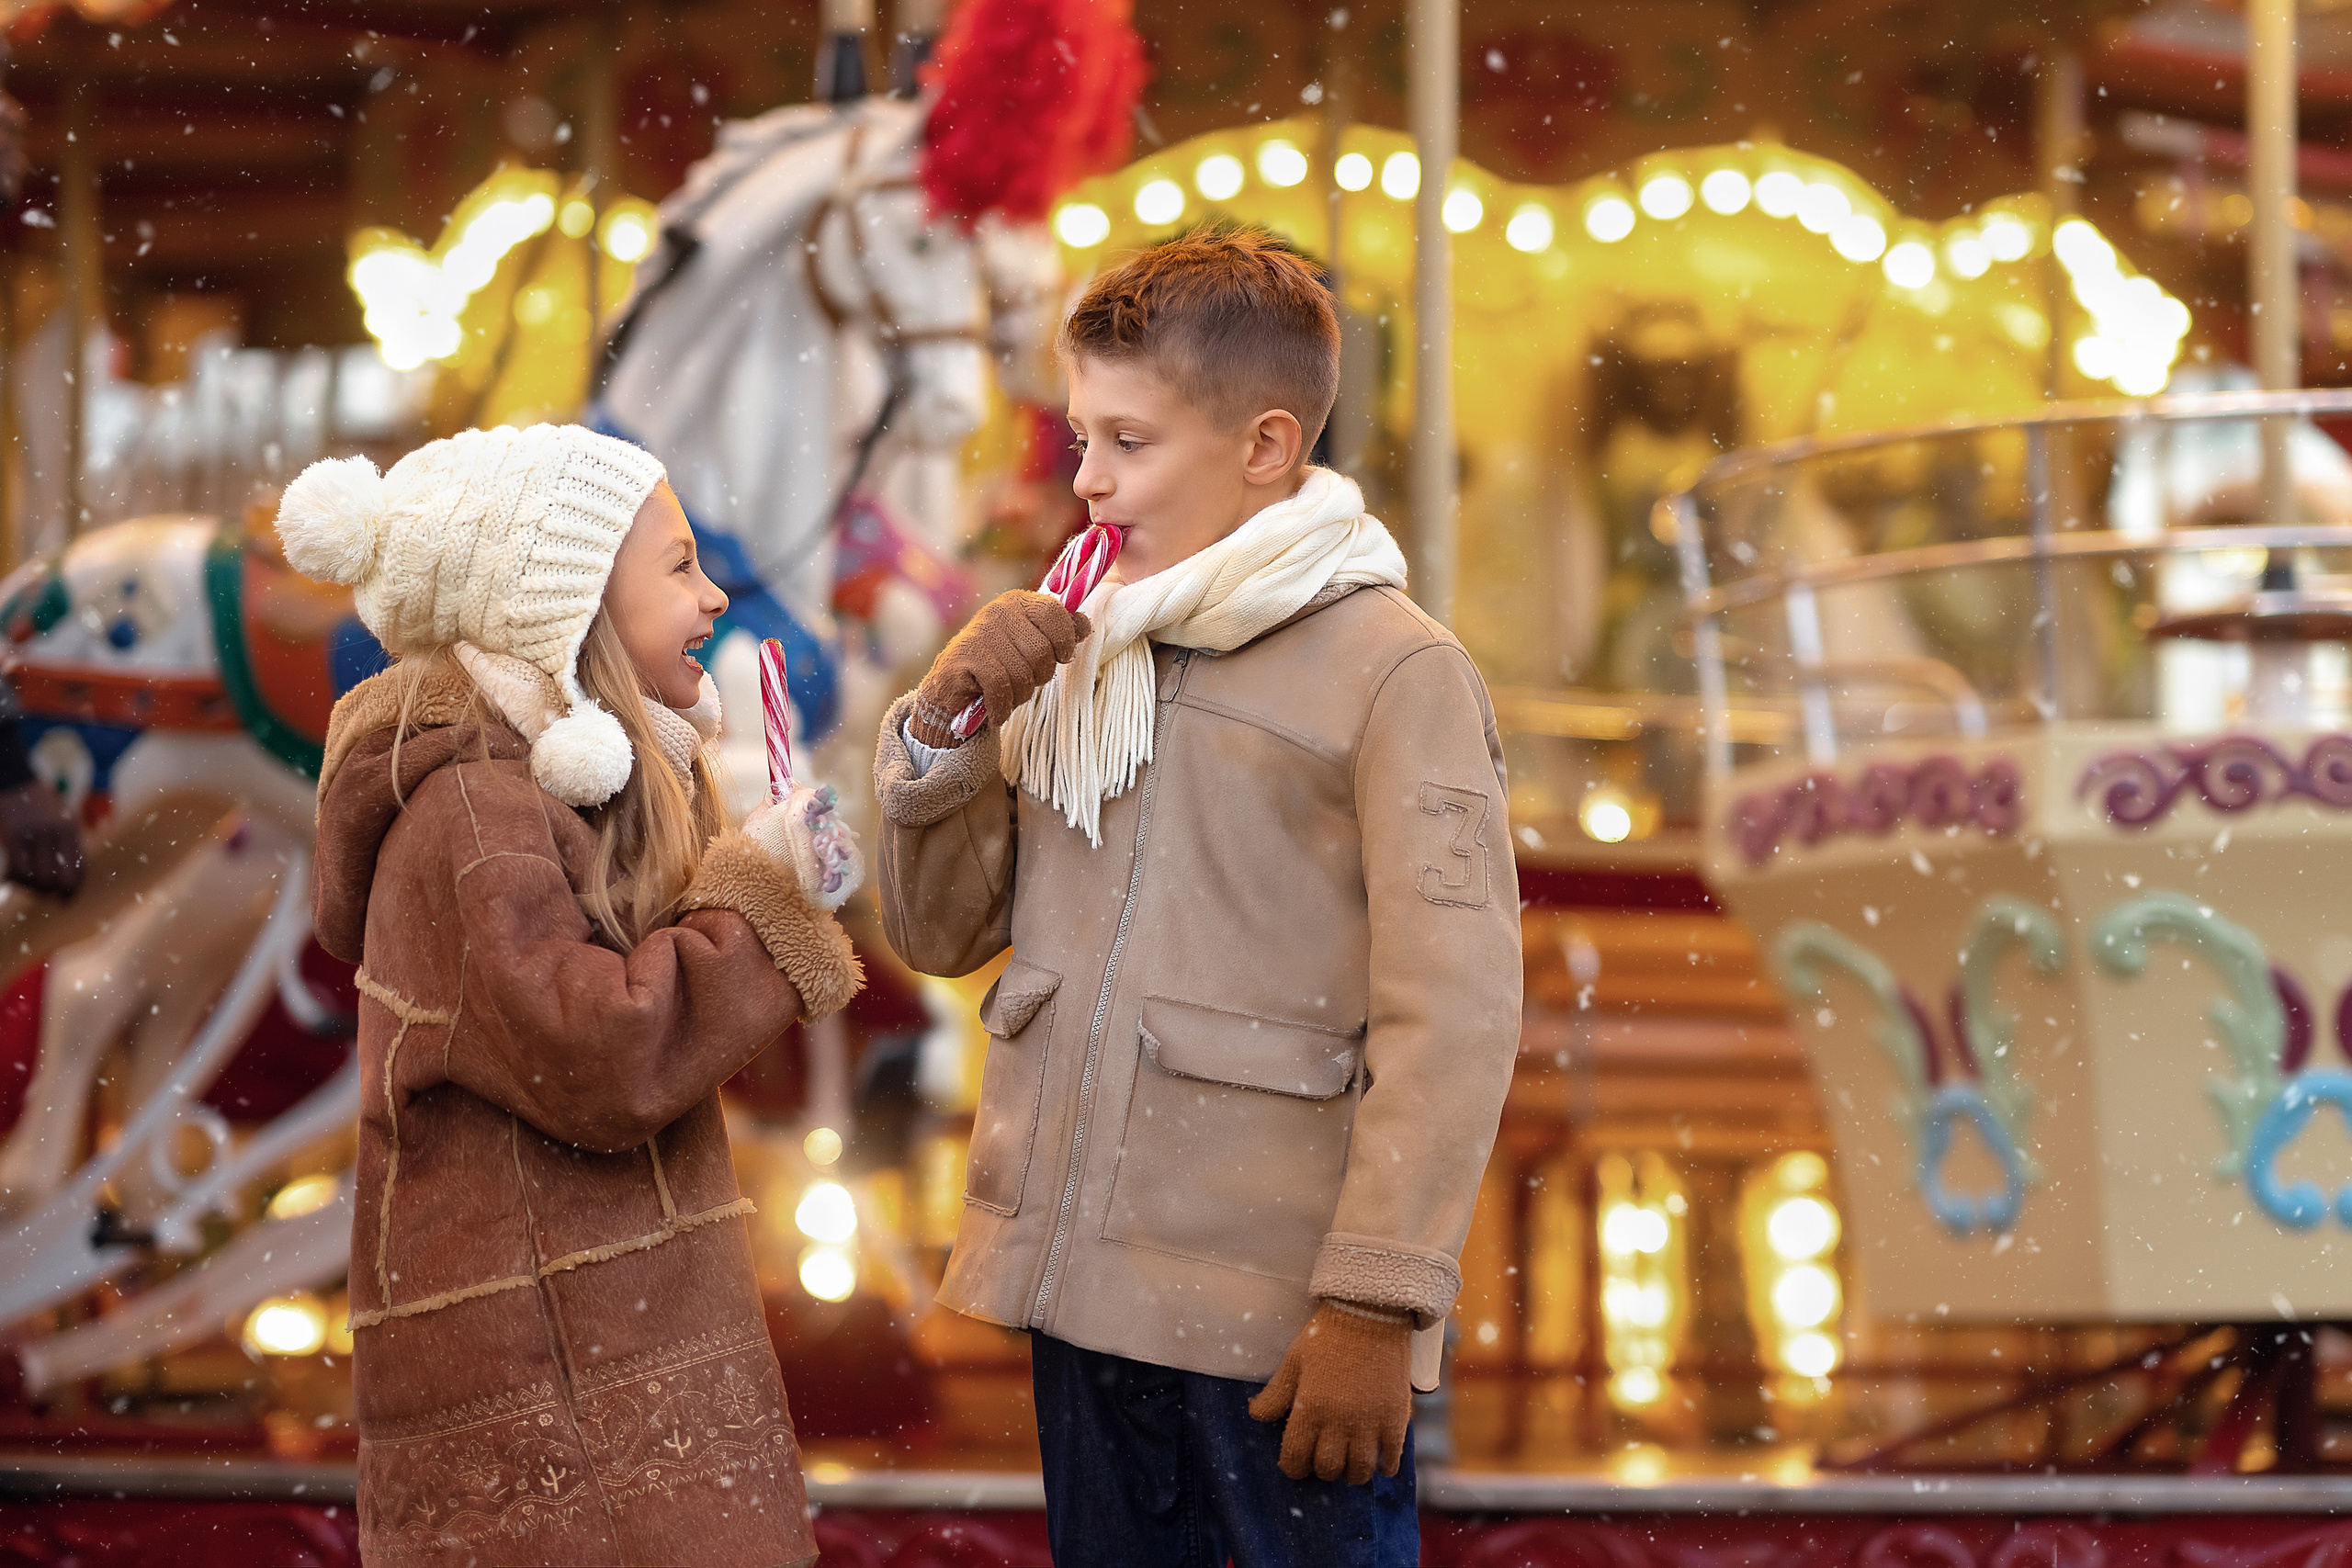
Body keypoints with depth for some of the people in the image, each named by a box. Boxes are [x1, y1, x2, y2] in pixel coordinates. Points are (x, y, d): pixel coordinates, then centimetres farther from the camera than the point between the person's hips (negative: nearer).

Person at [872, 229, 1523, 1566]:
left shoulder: (1396, 670, -6)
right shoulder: (1071, 660, 15)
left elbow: (1452, 1017, -12)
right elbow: (941, 933, 18)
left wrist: (1375, 1309, -17)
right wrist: (943, 728, 1)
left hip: (1285, 1320, -6)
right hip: (1087, 1293, 6)